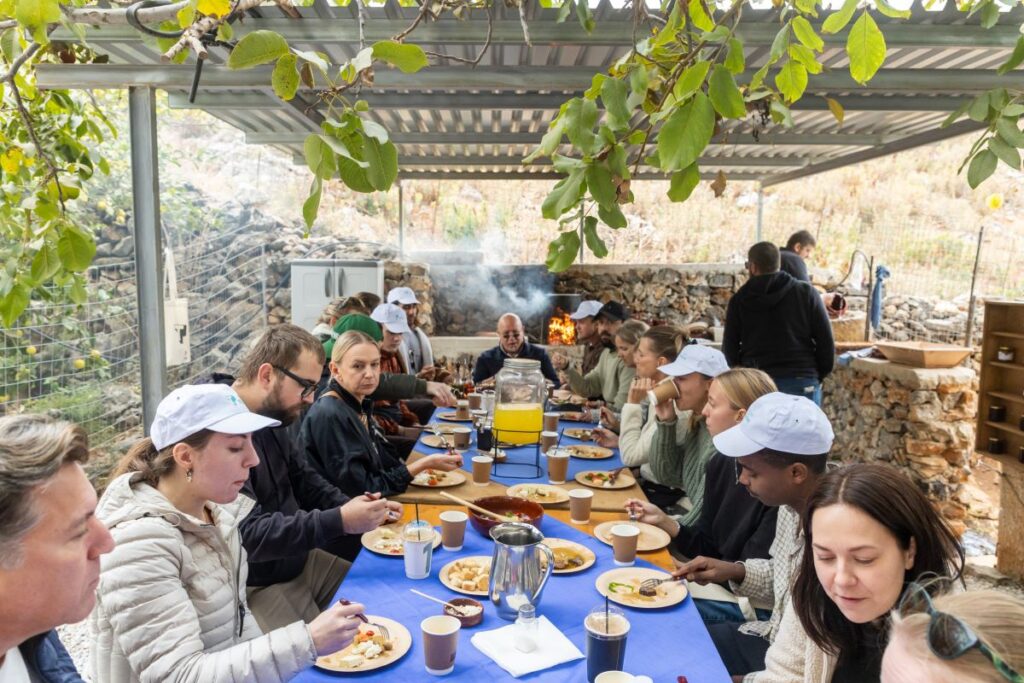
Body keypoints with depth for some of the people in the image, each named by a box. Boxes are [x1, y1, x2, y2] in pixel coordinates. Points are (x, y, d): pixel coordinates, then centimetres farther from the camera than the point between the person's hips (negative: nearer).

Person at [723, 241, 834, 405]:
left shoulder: (739, 301, 2)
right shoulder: (806, 293, 2)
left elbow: (729, 348, 3)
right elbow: (826, 341, 1)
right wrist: (819, 375, 13)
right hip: (803, 383, 0)